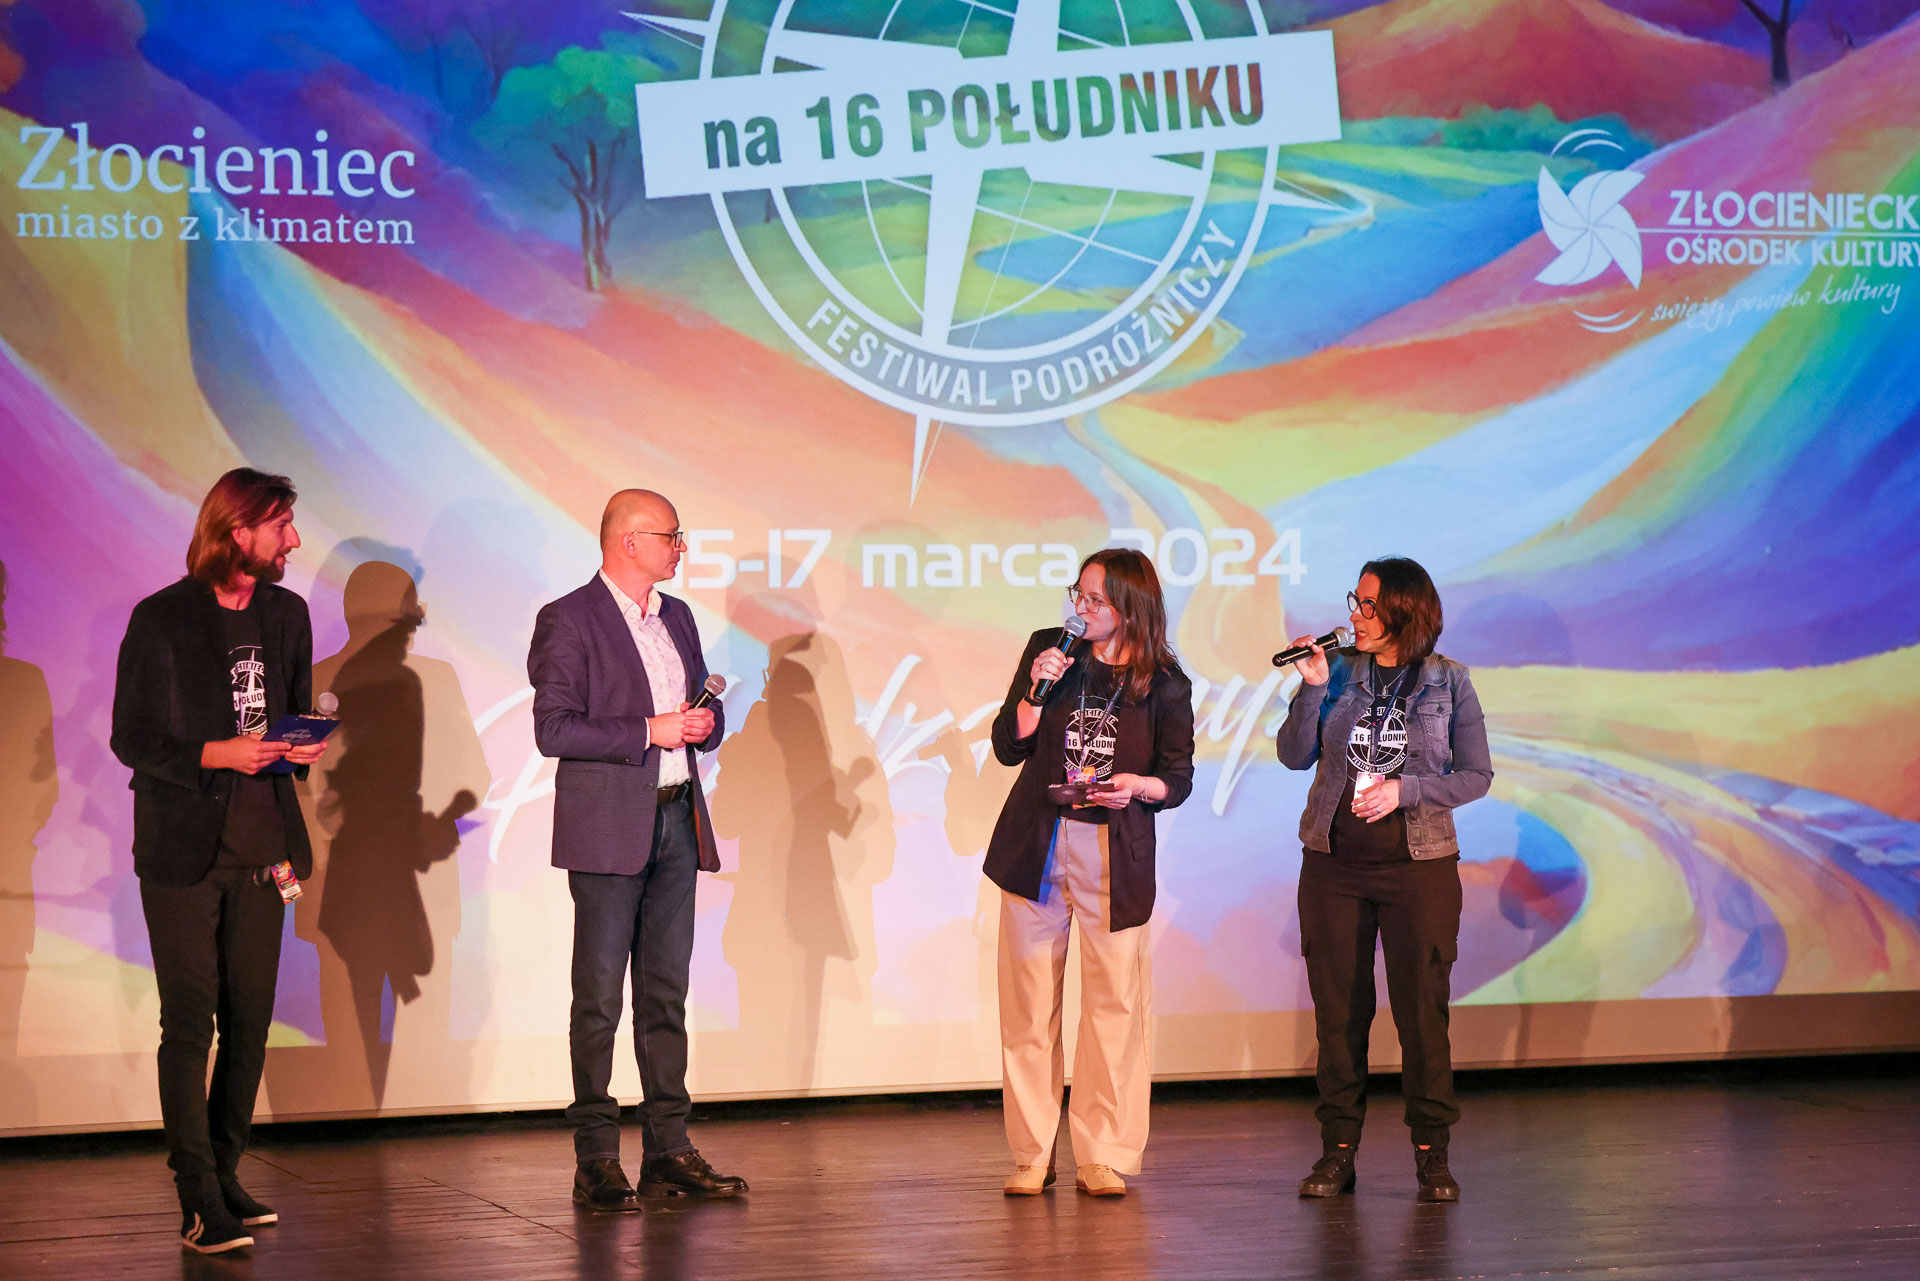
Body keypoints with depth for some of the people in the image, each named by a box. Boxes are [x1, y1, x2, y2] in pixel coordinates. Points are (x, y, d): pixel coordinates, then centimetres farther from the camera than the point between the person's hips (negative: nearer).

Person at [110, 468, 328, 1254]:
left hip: (261, 845, 6)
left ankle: (225, 1175, 18)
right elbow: (131, 738, -6)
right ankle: (199, 1202, -5)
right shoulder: (162, 620, -7)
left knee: (250, 1019, 7)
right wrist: (217, 754, -20)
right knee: (190, 1020, -6)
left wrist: (304, 746, -3)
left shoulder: (287, 615, 10)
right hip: (183, 848, -5)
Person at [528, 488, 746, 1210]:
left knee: (667, 995, 8)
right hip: (608, 827, -7)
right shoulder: (568, 621, -7)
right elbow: (553, 730, -14)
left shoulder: (677, 618, 16)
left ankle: (668, 1151, 12)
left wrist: (704, 724, 0)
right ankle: (596, 1163, 0)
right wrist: (649, 731, -17)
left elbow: (703, 714, 24)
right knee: (599, 999, -4)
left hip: (676, 821, 7)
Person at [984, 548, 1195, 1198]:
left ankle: (1104, 1157, 7)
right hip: (1036, 846, 2)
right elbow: (1008, 748, 4)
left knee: (1114, 1002, -3)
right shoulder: (1048, 649, 5)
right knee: (1029, 1003, 2)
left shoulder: (1165, 685, 1)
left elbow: (1179, 778, 4)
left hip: (1116, 856, -1)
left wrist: (1138, 786, -16)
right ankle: (1031, 1155, 11)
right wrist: (1038, 689, -12)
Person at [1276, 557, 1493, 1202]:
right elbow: (1295, 755, -1)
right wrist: (1313, 688, -13)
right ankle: (1338, 1149, 13)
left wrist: (1405, 790, -12)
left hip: (1418, 865, -2)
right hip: (1334, 863, 2)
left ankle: (1431, 1152, 7)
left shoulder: (1449, 682, 1)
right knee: (1338, 1007, 5)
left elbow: (1476, 776, 1)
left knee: (1422, 1007, -2)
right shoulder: (1339, 671, 5)